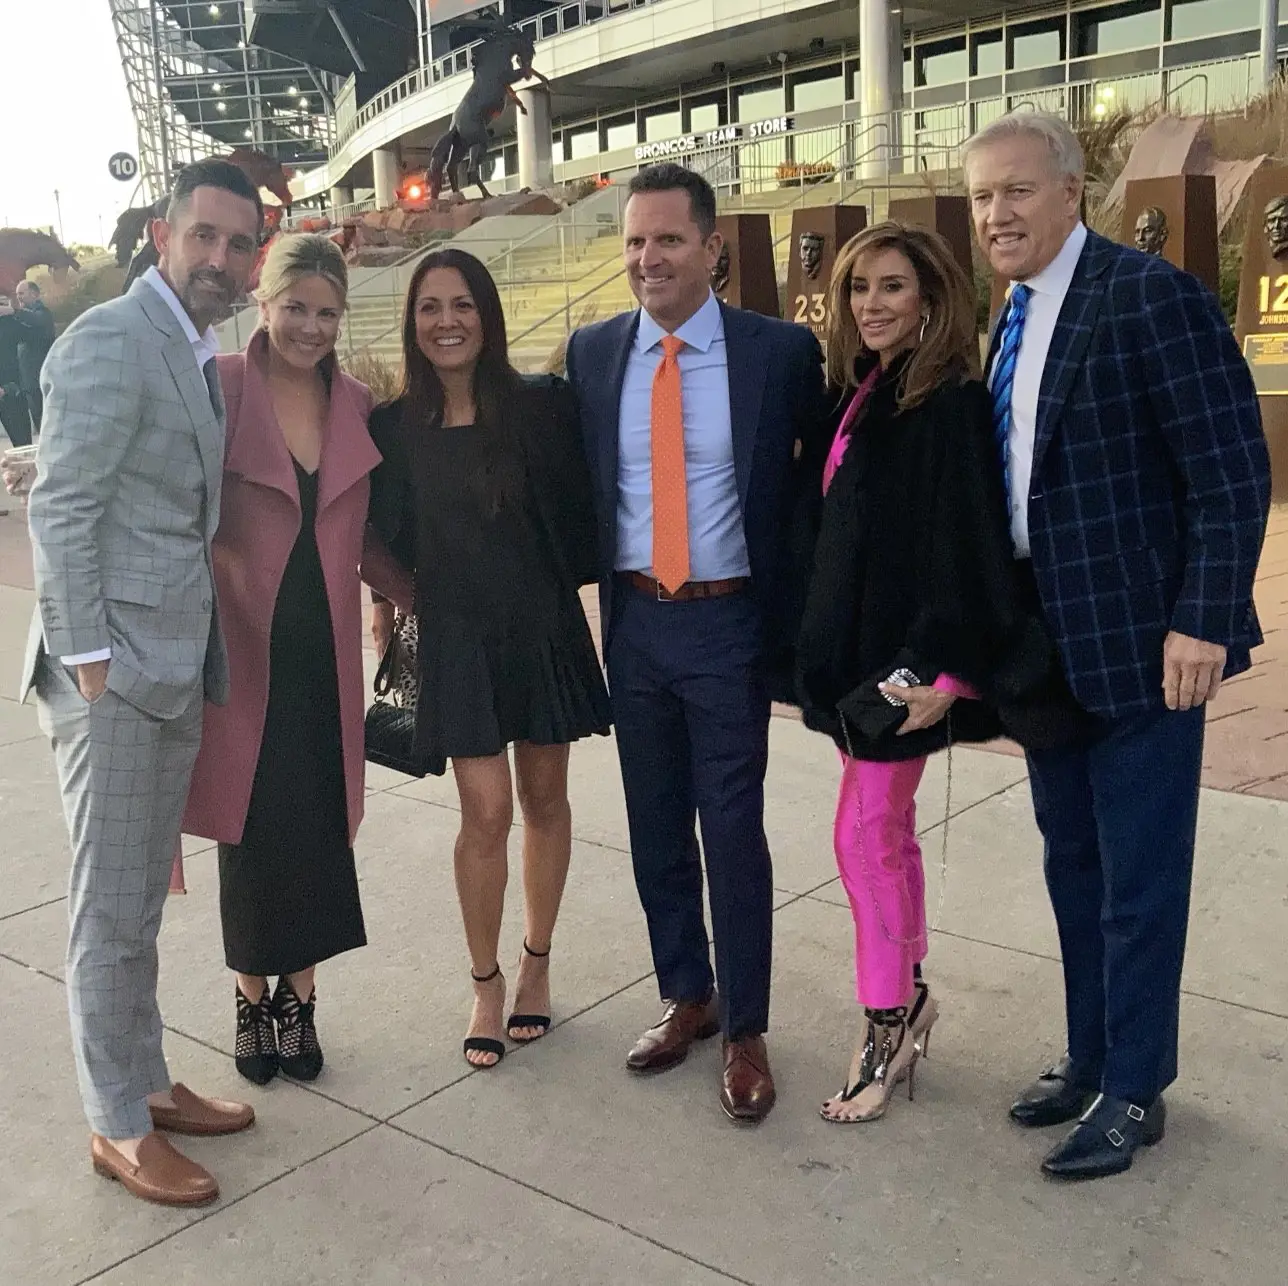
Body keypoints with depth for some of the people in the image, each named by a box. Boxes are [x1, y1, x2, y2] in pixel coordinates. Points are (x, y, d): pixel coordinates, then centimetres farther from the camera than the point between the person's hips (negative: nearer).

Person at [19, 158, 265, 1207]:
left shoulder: (195, 355, 16)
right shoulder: (111, 341, -11)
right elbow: (58, 509, -15)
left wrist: (197, 651, 12)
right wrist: (87, 660, -17)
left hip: (173, 667, 9)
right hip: (113, 667, -9)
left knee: (140, 899, 18)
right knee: (111, 908, 3)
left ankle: (146, 1082, 32)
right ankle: (118, 1128, 17)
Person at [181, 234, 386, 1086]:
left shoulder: (356, 406, 6)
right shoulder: (222, 389, -7)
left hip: (324, 654, 3)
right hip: (243, 647, -3)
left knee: (319, 829, 7)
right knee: (252, 831, 7)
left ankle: (298, 1001, 26)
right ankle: (252, 1001, 28)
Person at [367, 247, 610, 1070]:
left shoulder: (542, 406, -5)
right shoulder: (395, 428, 0)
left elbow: (580, 511, -1)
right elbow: (385, 541, 7)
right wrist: (388, 609, 5)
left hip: (542, 628, 0)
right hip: (454, 637, 0)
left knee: (544, 798, 12)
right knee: (486, 813, -2)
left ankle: (537, 963, 31)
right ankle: (487, 984, 17)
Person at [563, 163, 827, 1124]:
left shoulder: (782, 351, -6)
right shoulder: (592, 352, 3)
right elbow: (581, 483, 10)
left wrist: (800, 615, -1)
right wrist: (591, 583, 2)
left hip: (731, 623, -3)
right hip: (634, 621, 4)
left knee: (734, 831, 2)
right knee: (656, 826, 14)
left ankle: (746, 1030, 19)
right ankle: (687, 997, 33)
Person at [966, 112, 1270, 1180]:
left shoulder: (1150, 295, -14)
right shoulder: (1017, 316, 11)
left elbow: (1233, 473, -17)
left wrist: (1203, 622, -20)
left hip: (1138, 644, -8)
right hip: (1045, 643, 8)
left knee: (1139, 880, 5)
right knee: (1074, 866, 19)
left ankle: (1134, 1092, 23)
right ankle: (1090, 1060, 36)